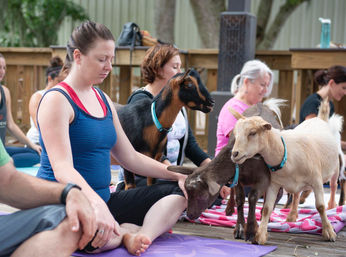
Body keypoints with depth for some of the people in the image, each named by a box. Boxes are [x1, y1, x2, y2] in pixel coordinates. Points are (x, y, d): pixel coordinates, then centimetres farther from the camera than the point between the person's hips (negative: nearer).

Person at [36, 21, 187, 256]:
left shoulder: (103, 100, 13)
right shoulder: (57, 100, -12)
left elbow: (131, 158, 17)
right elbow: (62, 168, -25)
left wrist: (178, 175, 7)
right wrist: (96, 204, -41)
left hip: (102, 200, 9)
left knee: (178, 192, 2)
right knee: (95, 234, -42)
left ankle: (141, 235, -23)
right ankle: (128, 231, -9)